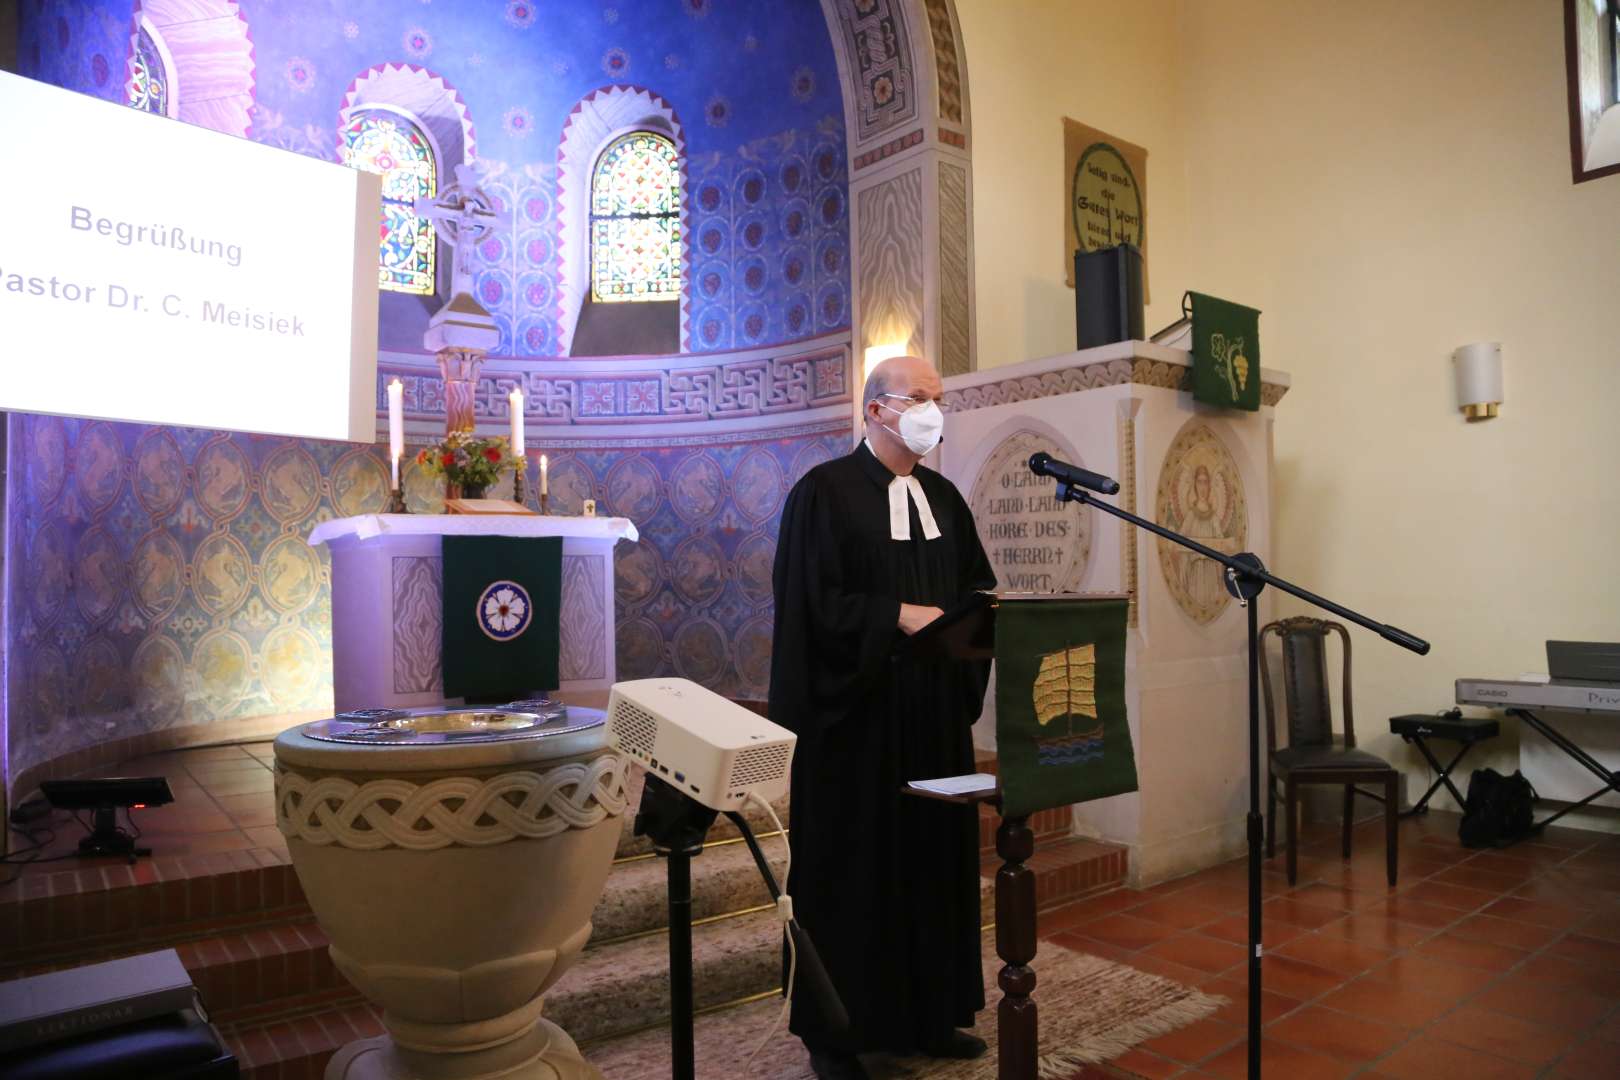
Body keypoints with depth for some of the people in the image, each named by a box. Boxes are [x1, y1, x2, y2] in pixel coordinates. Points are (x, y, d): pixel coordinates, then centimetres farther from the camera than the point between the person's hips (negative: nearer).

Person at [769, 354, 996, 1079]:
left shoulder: (943, 497, 14)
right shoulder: (824, 491, -6)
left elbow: (978, 585, 15)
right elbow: (813, 602, -14)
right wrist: (899, 616, -21)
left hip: (935, 713, 6)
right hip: (855, 716, -6)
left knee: (934, 855, 11)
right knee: (851, 865, 2)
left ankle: (931, 1014, 27)